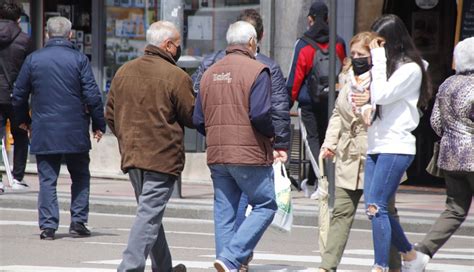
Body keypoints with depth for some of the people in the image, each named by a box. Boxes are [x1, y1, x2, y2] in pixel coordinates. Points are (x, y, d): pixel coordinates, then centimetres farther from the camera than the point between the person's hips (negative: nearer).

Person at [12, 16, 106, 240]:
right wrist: (99, 125, 4)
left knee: (47, 179, 5)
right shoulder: (79, 60, -5)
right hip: (75, 132, -1)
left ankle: (48, 225, -1)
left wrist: (23, 119, 24)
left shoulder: (33, 59, 0)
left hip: (43, 132, 1)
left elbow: (19, 95, 7)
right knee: (80, 177, 13)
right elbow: (92, 96, -7)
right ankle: (78, 221, 8)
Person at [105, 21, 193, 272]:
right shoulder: (176, 77, -12)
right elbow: (192, 117, -7)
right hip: (163, 157, -7)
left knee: (150, 212, 19)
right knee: (150, 215, -7)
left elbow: (110, 115, 13)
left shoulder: (123, 72, 8)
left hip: (131, 156, 7)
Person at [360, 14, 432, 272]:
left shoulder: (410, 69, -8)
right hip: (375, 145, 8)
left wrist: (379, 60, -13)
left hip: (396, 147, -8)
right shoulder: (386, 66, 17)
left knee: (376, 207, -14)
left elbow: (382, 96, -18)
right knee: (375, 208, 7)